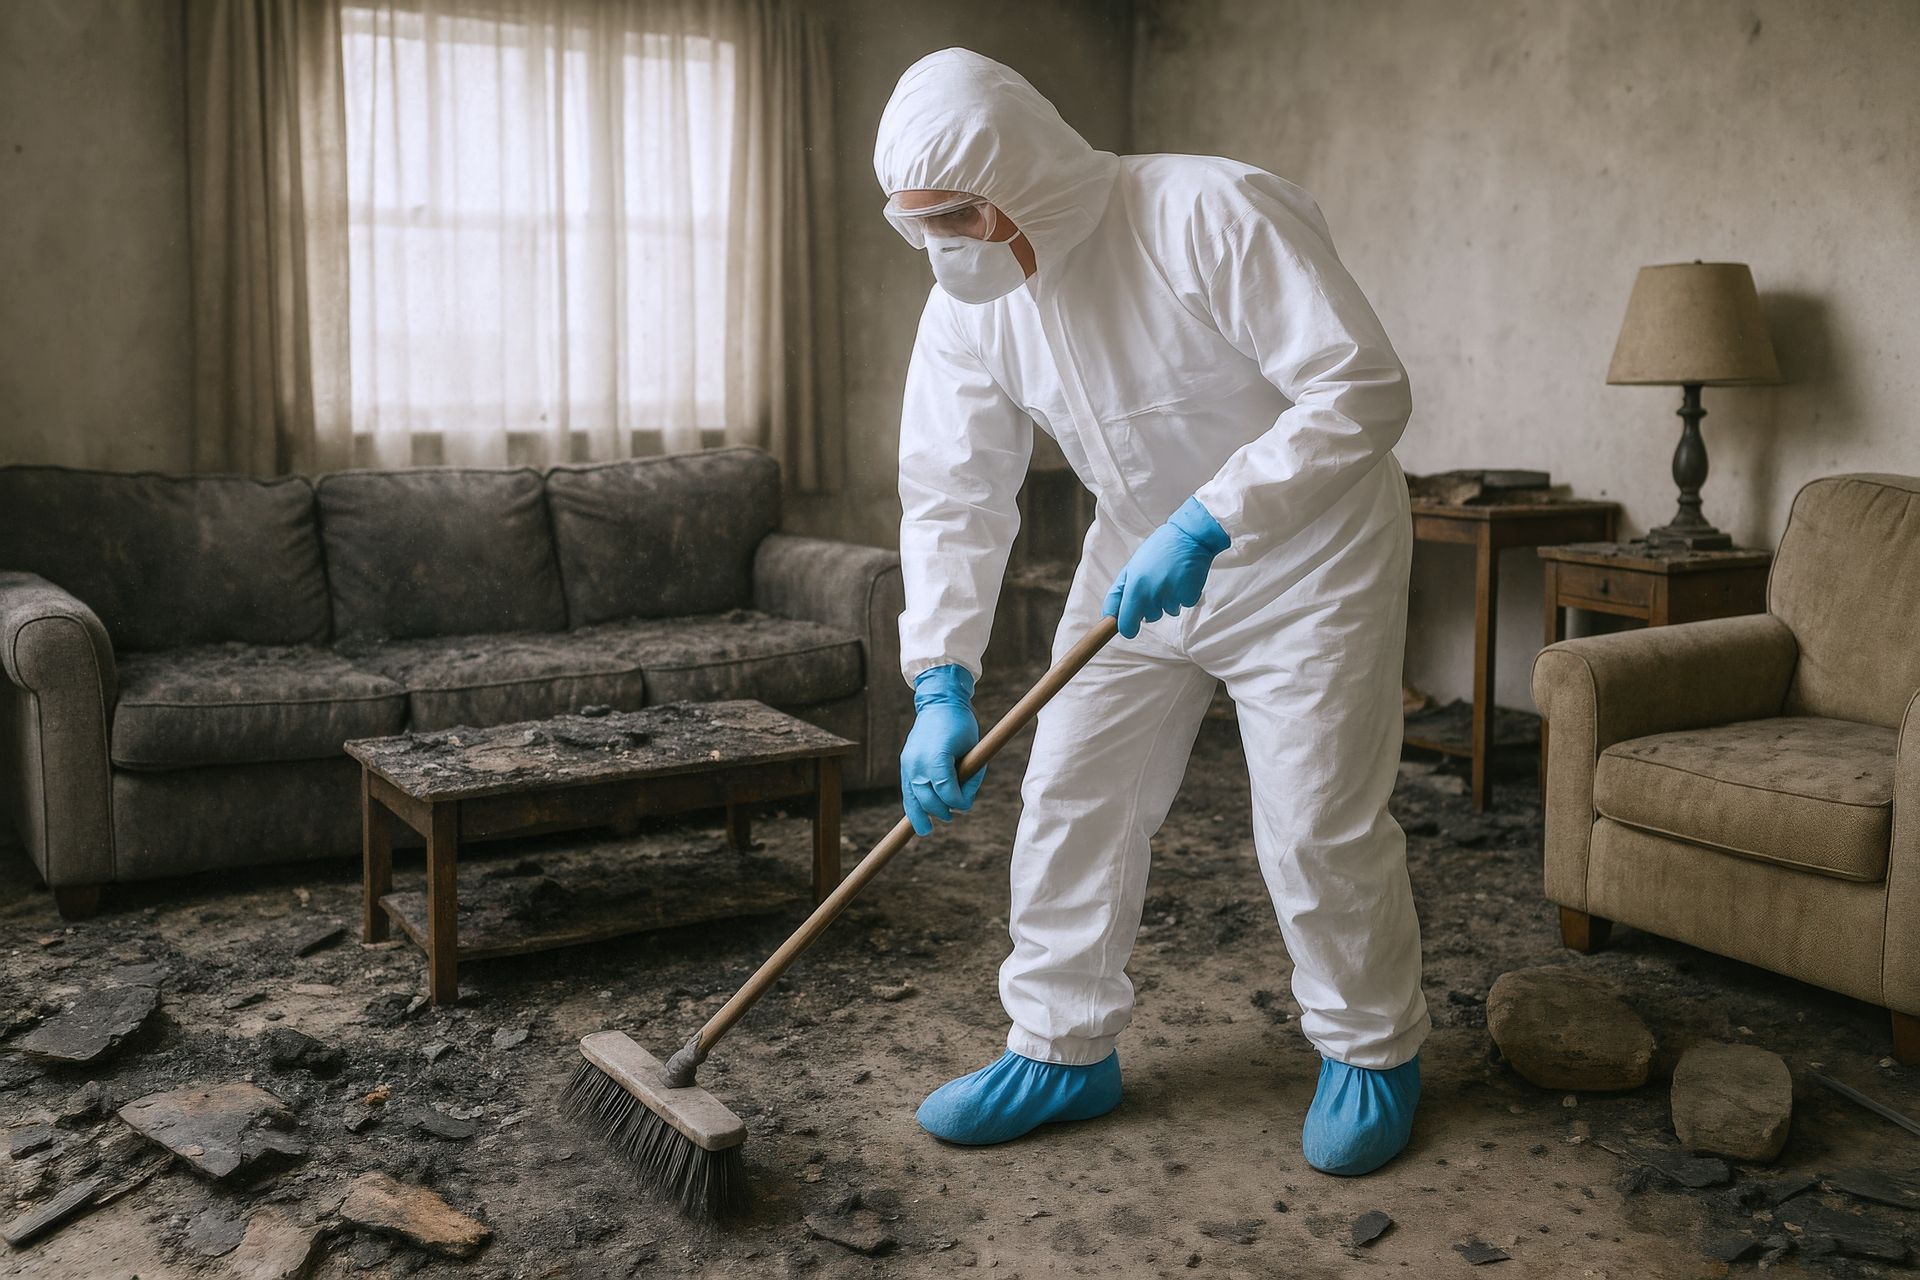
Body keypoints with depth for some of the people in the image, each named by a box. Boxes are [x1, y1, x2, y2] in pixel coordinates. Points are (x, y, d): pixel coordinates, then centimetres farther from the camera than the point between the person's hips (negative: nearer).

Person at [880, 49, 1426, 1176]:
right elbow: (952, 499, -9)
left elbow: (1362, 389, -30)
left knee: (1319, 826, -4)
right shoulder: (970, 306, -9)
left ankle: (1375, 1051, 20)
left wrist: (1205, 523, -37)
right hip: (1140, 557, 6)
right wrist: (942, 686, -20)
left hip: (1305, 552, -5)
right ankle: (1065, 1049, 20)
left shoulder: (1213, 215, -28)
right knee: (1070, 797, 4)